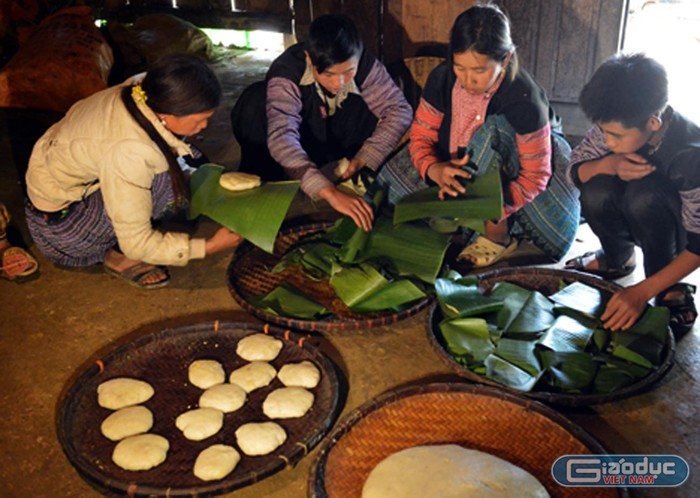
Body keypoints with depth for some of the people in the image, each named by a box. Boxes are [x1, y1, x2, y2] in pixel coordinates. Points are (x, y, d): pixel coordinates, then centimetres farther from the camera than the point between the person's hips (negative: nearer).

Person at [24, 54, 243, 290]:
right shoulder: (128, 152, -36)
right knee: (167, 179, -25)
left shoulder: (142, 91, -17)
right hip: (59, 221, -8)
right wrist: (209, 246, -23)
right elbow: (136, 243, -28)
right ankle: (120, 256, -6)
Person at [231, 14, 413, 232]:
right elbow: (281, 137, -50)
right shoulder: (287, 71, -36)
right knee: (256, 100, -32)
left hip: (336, 144, 3)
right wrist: (330, 192, -63)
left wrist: (364, 159, -37)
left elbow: (400, 109, -22)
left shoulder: (364, 64, -25)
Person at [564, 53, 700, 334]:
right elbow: (575, 170, -10)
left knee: (644, 194, -35)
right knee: (596, 193, -28)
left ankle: (671, 292, -14)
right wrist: (608, 164, -33)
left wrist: (642, 291, -37)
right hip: (642, 220, 4)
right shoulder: (617, 124, -21)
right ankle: (618, 258, 4)